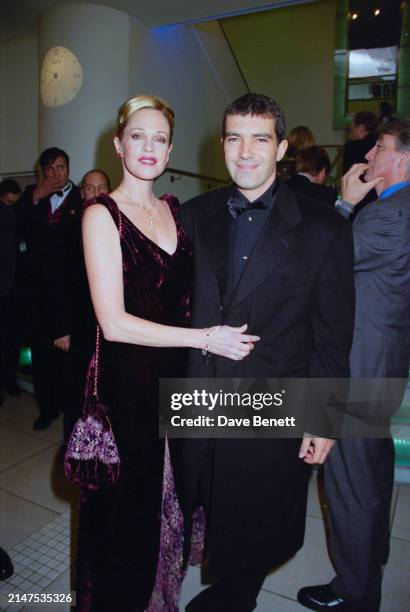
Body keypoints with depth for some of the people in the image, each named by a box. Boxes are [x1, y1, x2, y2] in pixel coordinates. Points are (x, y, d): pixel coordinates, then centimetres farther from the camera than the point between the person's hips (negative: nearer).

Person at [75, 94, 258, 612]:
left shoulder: (175, 210, 8)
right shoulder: (101, 214, -12)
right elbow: (113, 322, -18)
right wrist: (206, 338, -18)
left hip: (175, 375, 6)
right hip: (126, 380, -5)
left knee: (168, 495, 21)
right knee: (128, 502, 13)